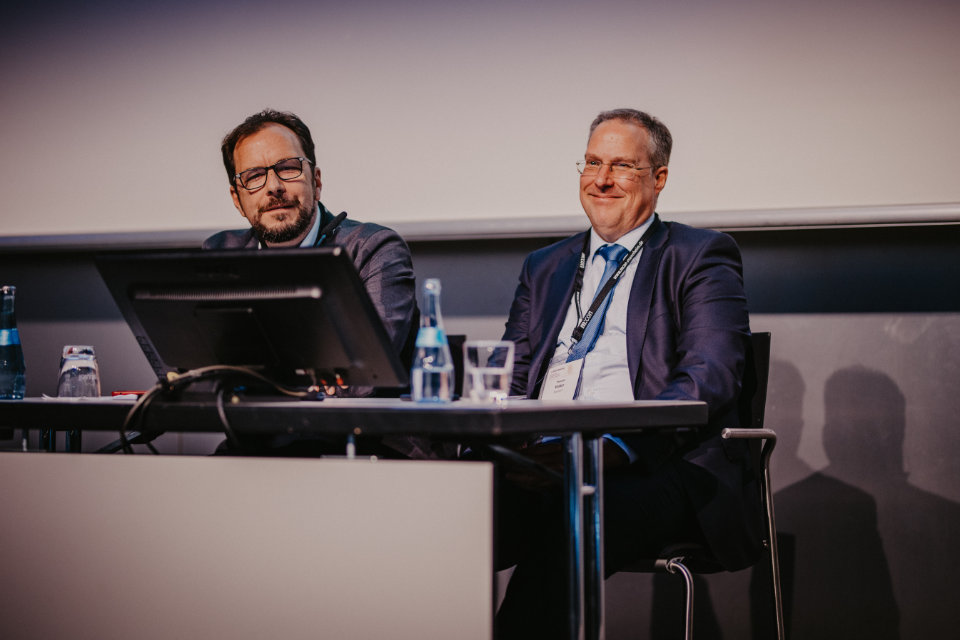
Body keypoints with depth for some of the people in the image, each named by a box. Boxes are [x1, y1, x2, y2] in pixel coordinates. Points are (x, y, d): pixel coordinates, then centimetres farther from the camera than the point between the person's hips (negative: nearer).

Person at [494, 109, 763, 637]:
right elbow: (510, 377, 21)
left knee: (566, 531, -38)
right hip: (542, 465, 4)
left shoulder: (700, 256, 10)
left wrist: (619, 445, -22)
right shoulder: (545, 268, 27)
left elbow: (707, 380, -5)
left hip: (658, 466, -4)